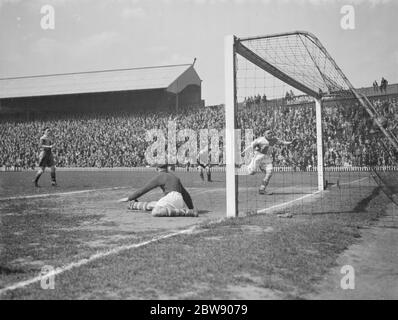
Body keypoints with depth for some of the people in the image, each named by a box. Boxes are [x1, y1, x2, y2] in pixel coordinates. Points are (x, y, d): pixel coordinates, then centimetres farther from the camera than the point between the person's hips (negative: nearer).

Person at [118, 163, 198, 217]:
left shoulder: (159, 177, 7)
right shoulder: (175, 178, 29)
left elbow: (144, 189, 4)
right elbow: (185, 194, 34)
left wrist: (129, 198, 12)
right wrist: (191, 208, 43)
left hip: (171, 197, -9)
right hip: (179, 202, 9)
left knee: (155, 212, -32)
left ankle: (184, 212, -34)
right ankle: (135, 205, 43)